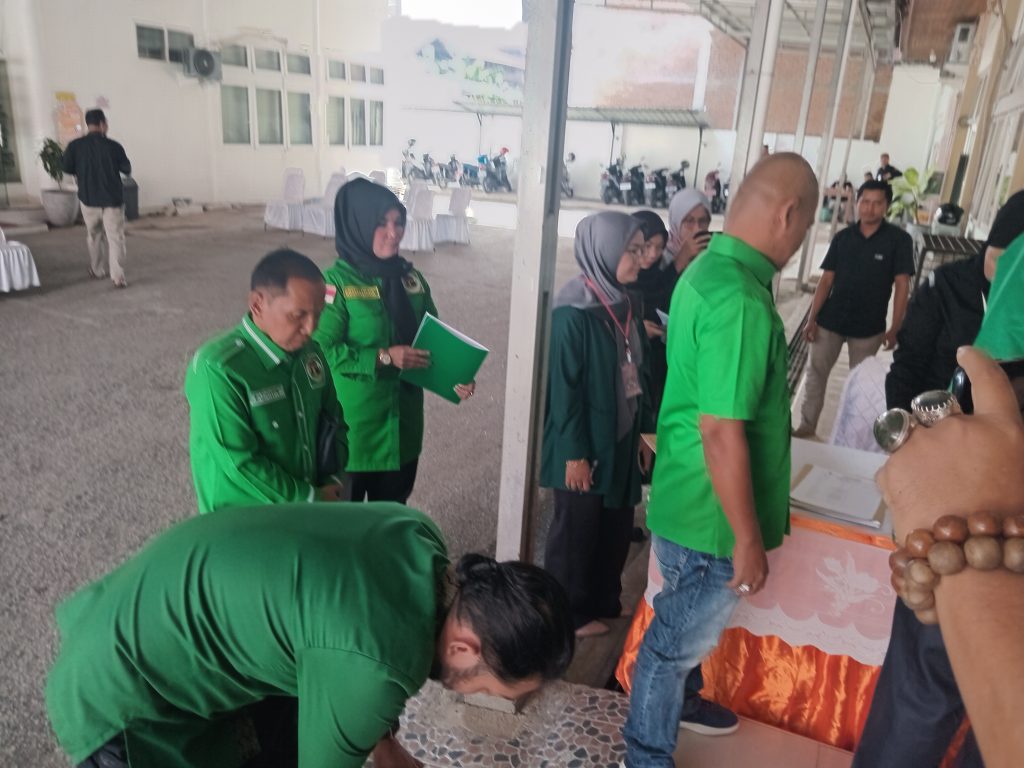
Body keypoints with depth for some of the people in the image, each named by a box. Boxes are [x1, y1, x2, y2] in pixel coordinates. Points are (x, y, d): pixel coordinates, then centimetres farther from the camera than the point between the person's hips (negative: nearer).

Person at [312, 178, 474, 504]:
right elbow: (323, 351, -19)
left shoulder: (410, 277, 2)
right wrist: (384, 357, -24)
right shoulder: (337, 282, -15)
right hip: (353, 424, -5)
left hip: (403, 420, 5)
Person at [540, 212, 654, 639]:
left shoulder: (624, 305, 4)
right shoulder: (574, 313, -19)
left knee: (616, 527, 19)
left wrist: (642, 433, 13)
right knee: (576, 531, 9)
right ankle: (567, 615, 29)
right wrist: (574, 451, -17)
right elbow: (564, 387, -18)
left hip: (620, 441, 8)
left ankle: (602, 604, 39)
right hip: (587, 444, -8)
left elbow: (637, 374, 10)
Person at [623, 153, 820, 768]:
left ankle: (677, 704, 54)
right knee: (678, 640, 12)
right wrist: (748, 538, -19)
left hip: (686, 501, 9)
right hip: (712, 517, -9)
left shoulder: (707, 270, 4)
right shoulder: (742, 301, -28)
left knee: (684, 630, 29)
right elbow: (722, 434, -29)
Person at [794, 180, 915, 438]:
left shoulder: (899, 240, -6)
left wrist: (895, 328, -12)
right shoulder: (842, 237, 0)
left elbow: (902, 286, -7)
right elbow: (826, 280, 1)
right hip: (830, 320, 2)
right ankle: (807, 425, 19)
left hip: (869, 326, -2)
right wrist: (812, 318, -6)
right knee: (815, 373, 6)